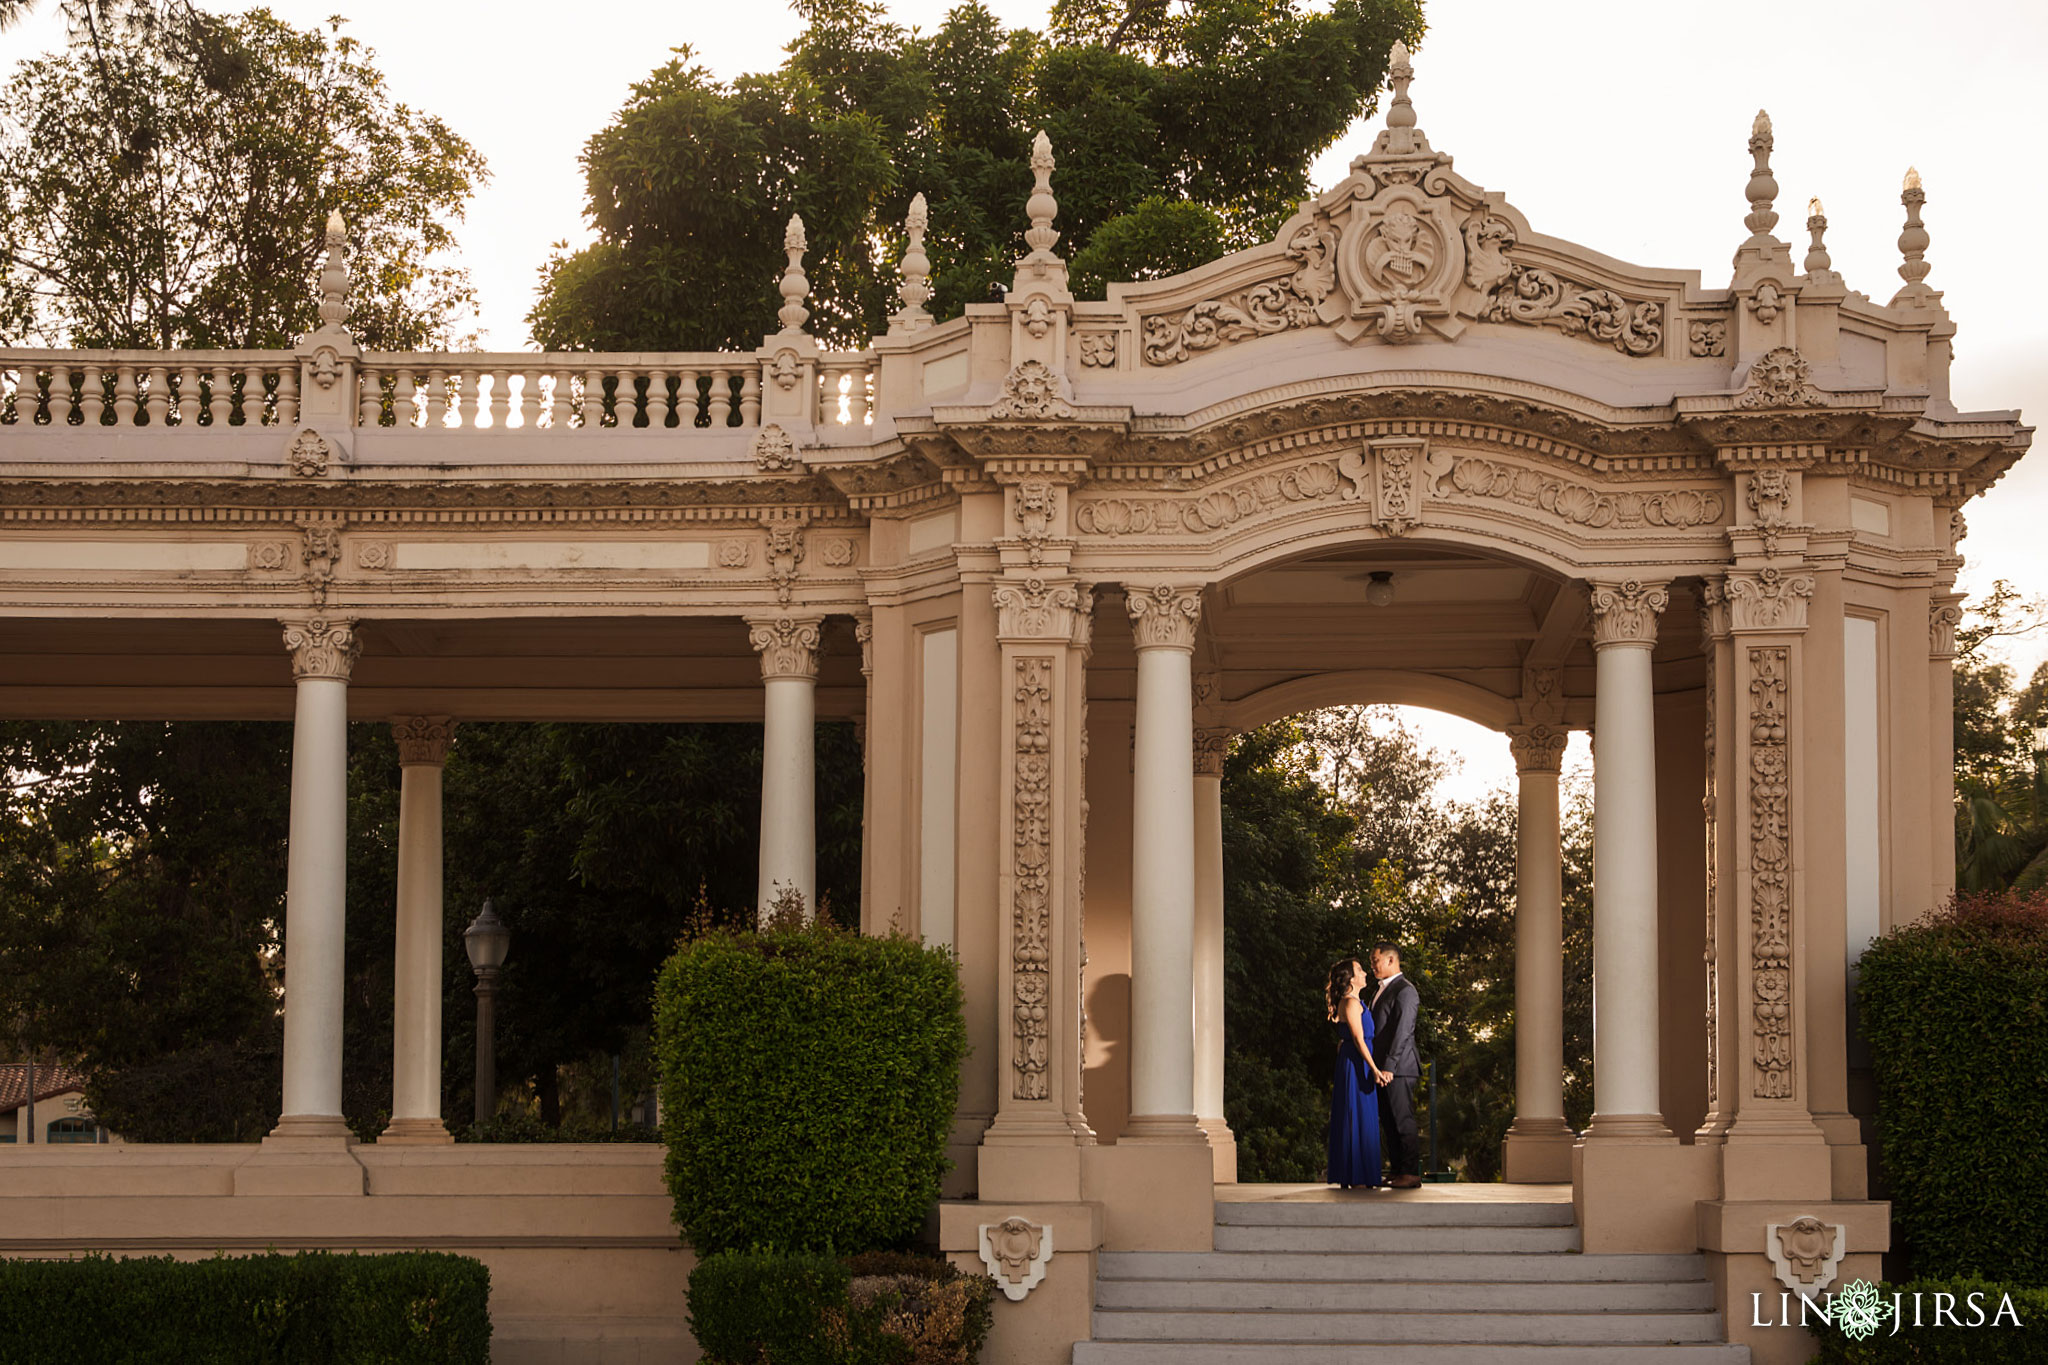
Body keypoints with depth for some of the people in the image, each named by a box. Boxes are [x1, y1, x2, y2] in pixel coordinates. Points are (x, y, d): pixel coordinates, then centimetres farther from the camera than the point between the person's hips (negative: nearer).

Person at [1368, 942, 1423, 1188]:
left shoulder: (1404, 990, -11)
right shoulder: (1378, 990, 19)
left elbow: (1402, 1031, -17)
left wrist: (1389, 1066, -21)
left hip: (1399, 1067, -9)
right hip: (1384, 1068, 9)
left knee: (1403, 1121, -8)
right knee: (1388, 1122, 10)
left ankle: (1411, 1174, -6)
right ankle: (1398, 1173, 13)